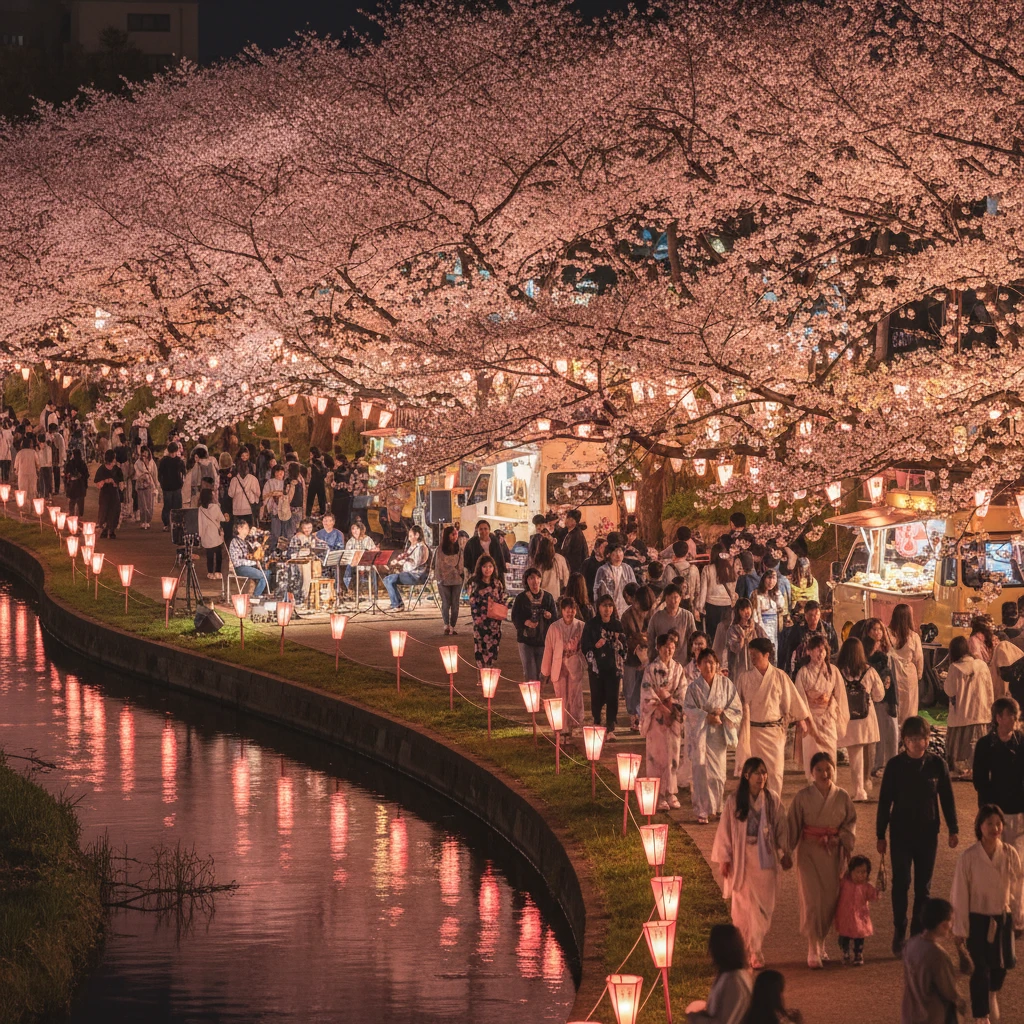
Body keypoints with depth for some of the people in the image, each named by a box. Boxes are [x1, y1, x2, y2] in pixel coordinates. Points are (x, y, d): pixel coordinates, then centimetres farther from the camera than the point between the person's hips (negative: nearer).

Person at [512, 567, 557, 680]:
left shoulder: (547, 597, 4)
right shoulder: (521, 598, -1)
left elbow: (556, 617, 5)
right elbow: (515, 618, -3)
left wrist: (550, 616, -19)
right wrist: (526, 622, -22)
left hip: (543, 640, 2)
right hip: (526, 639, -2)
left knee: (539, 672, 7)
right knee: (529, 672, -5)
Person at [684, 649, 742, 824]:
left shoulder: (725, 684, 1)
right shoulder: (694, 687, -2)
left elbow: (737, 709, 3)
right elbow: (688, 709, -8)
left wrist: (722, 712, -14)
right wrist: (707, 716, -19)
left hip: (719, 733, 2)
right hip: (699, 733, -2)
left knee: (718, 772, 7)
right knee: (701, 772, -5)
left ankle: (717, 806, 27)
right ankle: (703, 811, 0)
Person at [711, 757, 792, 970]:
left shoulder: (772, 800, -1)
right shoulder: (734, 801, -5)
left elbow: (781, 828, 7)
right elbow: (725, 830, -1)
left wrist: (784, 854, 6)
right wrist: (723, 859, -2)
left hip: (765, 859, 1)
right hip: (741, 860, -1)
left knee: (762, 908, -2)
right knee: (742, 906, 4)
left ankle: (756, 952, 4)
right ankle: (743, 949, 20)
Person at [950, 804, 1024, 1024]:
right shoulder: (968, 857, -15)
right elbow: (959, 896, -9)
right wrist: (960, 930, -7)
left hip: (1002, 919, 3)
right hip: (977, 921, -3)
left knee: (1002, 964, 13)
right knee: (980, 970, 0)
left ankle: (992, 994, 47)